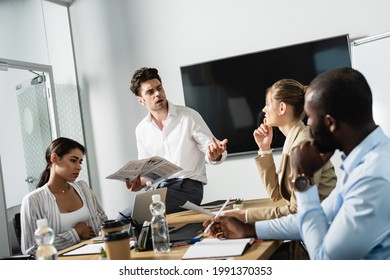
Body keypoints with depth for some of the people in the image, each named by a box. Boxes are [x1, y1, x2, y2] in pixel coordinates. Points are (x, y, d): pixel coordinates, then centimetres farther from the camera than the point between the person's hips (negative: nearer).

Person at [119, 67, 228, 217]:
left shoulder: (189, 116, -2)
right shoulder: (141, 130, 12)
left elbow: (210, 149, -3)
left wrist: (214, 155, -28)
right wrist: (139, 182, -5)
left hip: (186, 186, -5)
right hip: (157, 187, 5)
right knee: (122, 218, -22)